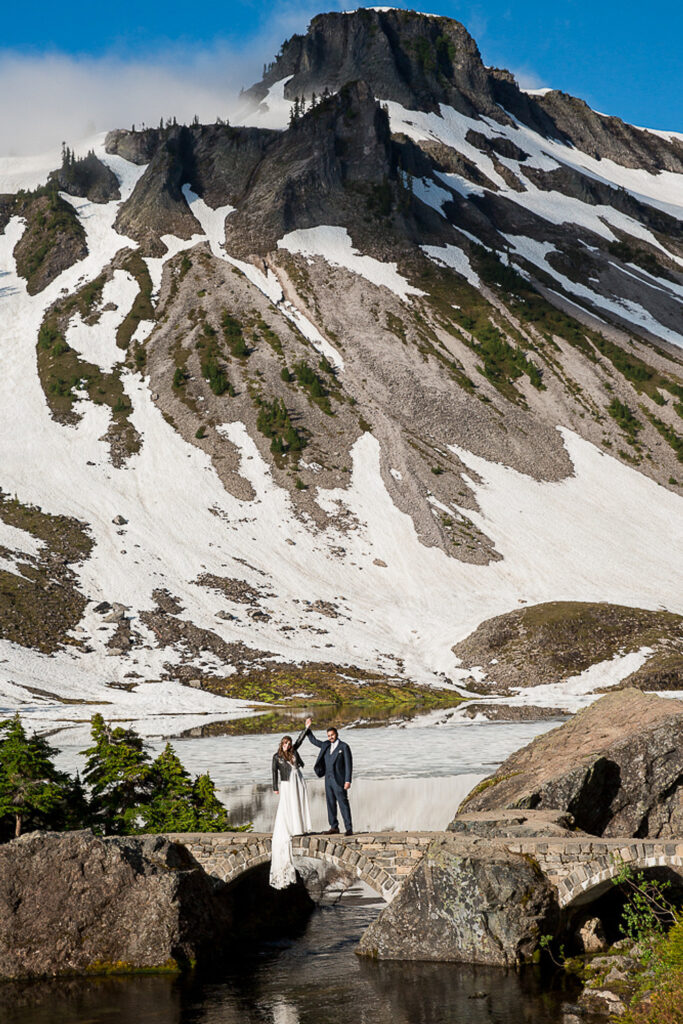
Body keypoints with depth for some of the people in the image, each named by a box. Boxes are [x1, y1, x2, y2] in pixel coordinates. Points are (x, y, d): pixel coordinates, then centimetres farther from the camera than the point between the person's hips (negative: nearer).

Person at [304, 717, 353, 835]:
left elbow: (348, 764, -8)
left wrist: (348, 780, -15)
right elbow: (314, 741, 28)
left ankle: (349, 828, -11)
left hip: (339, 780, -6)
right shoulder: (326, 745, 13)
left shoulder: (344, 746, -4)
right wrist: (308, 728, 16)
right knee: (331, 803, 7)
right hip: (328, 779, 6)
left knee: (343, 803, -9)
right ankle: (334, 827, 13)